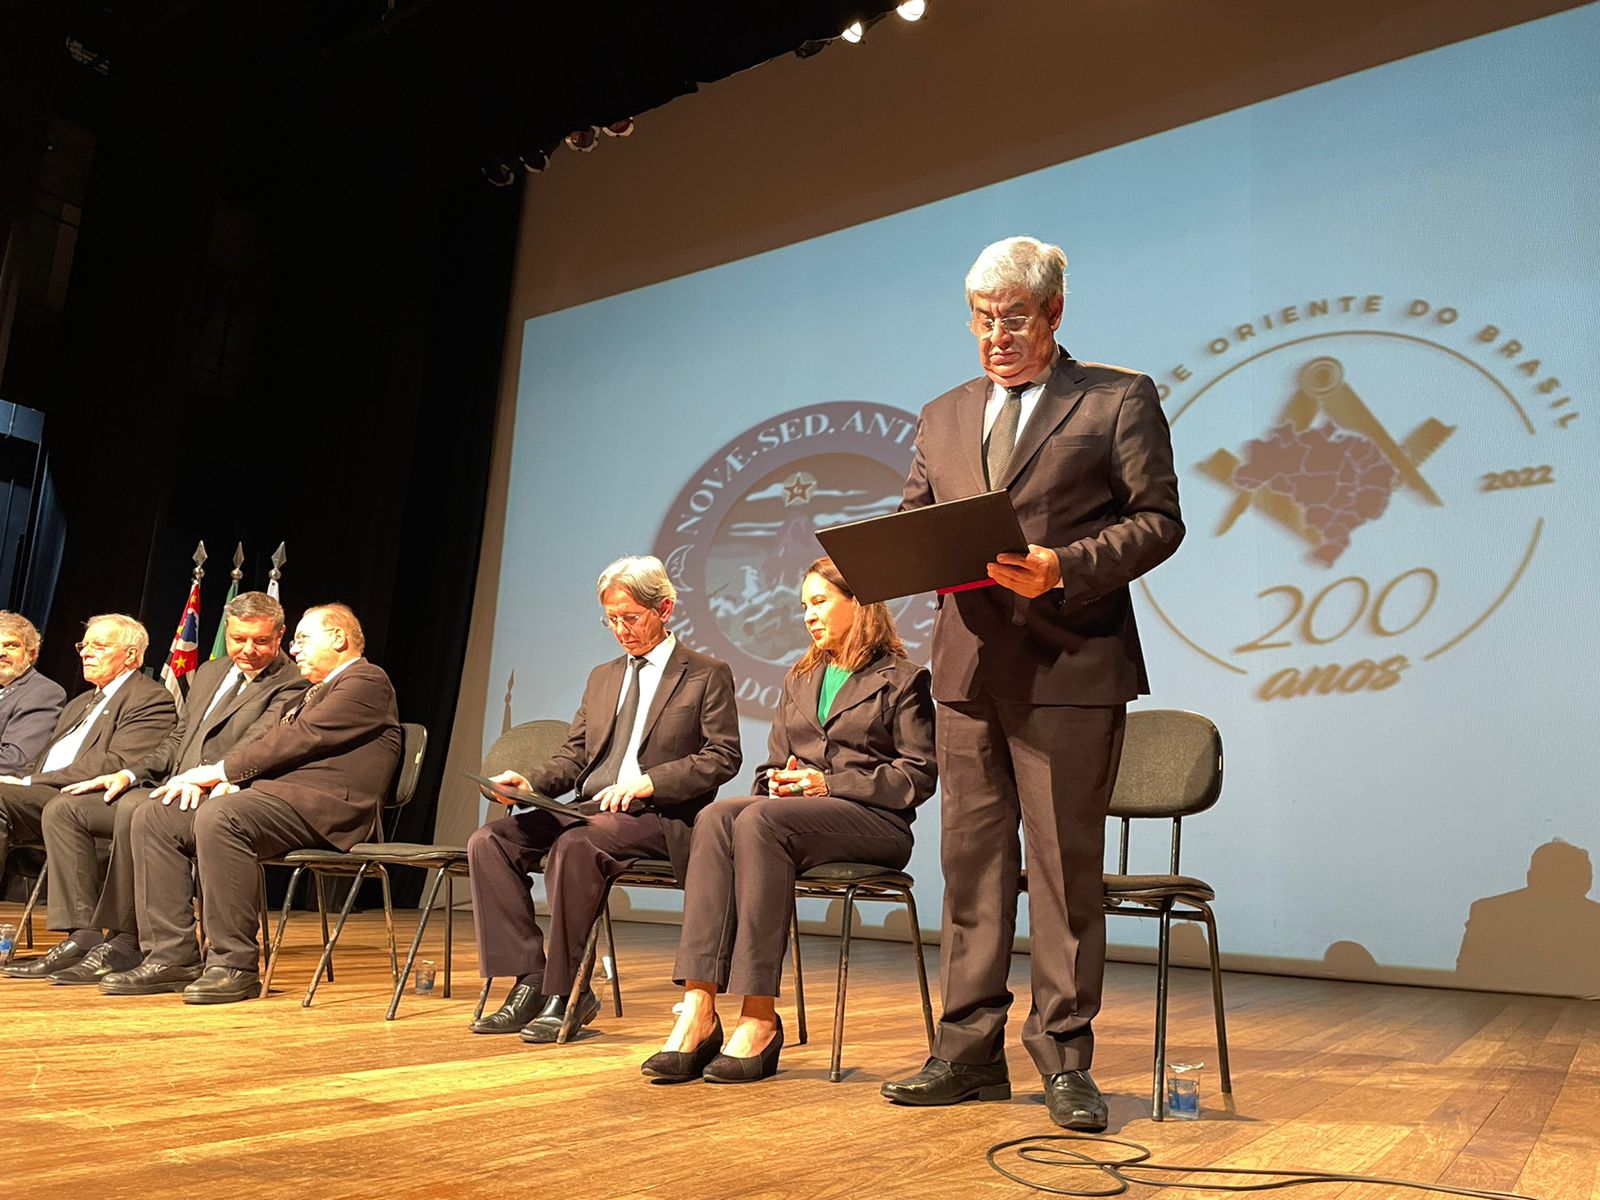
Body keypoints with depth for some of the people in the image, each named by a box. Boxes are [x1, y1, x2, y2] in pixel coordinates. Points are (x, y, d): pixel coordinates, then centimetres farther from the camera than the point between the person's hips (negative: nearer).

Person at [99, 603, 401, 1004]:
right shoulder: (313, 693, 31)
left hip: (325, 805, -10)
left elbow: (299, 738, -12)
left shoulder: (367, 681, -2)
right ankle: (173, 957, -5)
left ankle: (235, 966, -26)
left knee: (218, 817, -34)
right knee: (154, 817, -3)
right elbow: (271, 742, 19)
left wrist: (221, 770, -10)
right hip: (273, 791, 10)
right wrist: (224, 777, -2)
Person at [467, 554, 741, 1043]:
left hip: (659, 818, -7)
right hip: (586, 809, 7)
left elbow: (722, 757, -6)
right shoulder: (602, 677, 24)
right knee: (488, 840, -15)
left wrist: (649, 782, -18)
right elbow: (573, 756, 20)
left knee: (575, 845, -35)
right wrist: (529, 780, -1)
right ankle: (528, 980, -12)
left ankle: (565, 993, -20)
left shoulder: (707, 675, 3)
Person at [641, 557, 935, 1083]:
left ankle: (760, 1020, -35)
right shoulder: (798, 680, 25)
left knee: (759, 820, -34)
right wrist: (780, 780, -2)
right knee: (716, 817, -29)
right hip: (793, 807, 5)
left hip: (875, 821, -5)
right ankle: (699, 1009, -37)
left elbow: (919, 776, -3)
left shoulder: (902, 680, 6)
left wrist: (828, 783, -11)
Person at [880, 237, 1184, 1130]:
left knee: (1067, 867, 0)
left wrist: (1064, 568, -17)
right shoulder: (944, 416, 19)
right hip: (969, 664, 5)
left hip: (1072, 667, -4)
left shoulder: (1121, 400, 4)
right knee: (972, 862, 8)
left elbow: (1159, 521, -3)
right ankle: (970, 1049, 17)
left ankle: (1065, 1057, 12)